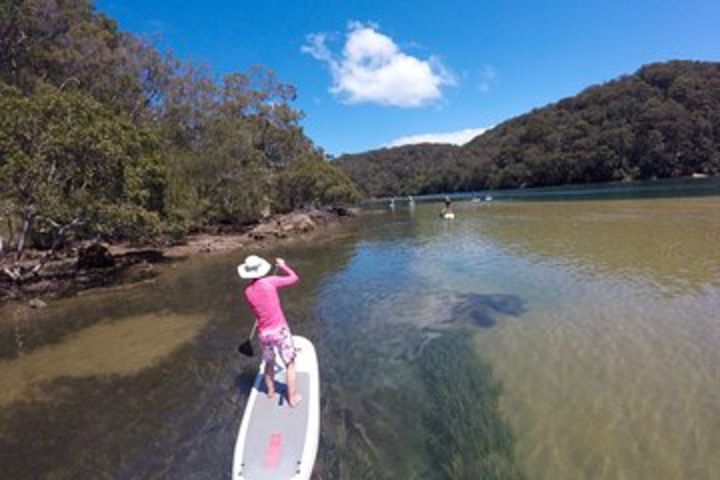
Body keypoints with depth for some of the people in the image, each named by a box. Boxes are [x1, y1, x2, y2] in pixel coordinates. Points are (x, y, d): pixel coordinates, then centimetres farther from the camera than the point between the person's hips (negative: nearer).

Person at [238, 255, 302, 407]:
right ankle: (292, 398, 21)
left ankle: (270, 391, 46)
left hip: (263, 333, 4)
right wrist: (283, 265, 9)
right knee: (290, 364, 13)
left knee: (269, 362, 28)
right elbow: (294, 278, -4)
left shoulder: (248, 291, -1)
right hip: (279, 329, -4)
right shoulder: (269, 281, -14)